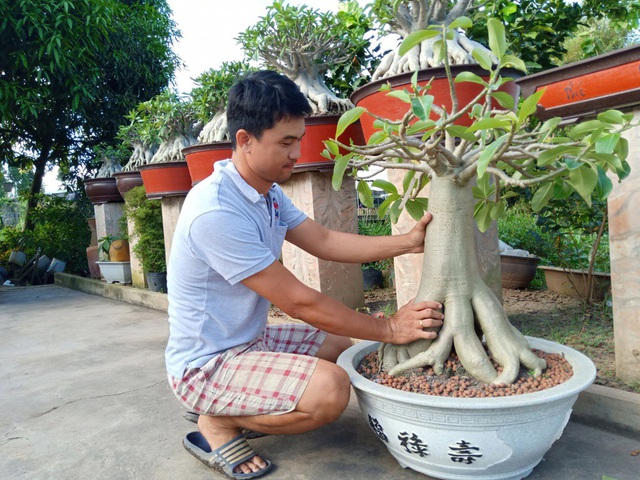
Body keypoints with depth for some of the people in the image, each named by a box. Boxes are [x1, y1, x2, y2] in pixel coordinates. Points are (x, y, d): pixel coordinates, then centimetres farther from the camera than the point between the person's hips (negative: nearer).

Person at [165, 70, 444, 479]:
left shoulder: (269, 193, 2)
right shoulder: (215, 212, -29)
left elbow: (326, 241, 4)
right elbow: (300, 302, -26)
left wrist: (408, 242, -5)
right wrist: (389, 329, -18)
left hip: (251, 339, 9)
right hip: (206, 366, -9)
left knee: (342, 346, 16)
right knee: (329, 388, -28)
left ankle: (233, 410, 14)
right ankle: (217, 425, -2)